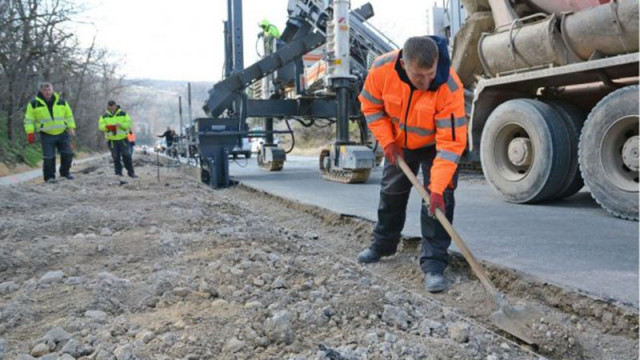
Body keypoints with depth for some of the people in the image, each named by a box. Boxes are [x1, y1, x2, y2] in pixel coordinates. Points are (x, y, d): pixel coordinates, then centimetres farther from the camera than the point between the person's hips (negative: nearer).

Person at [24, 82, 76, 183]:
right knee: (49, 157, -5)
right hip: (47, 135, -2)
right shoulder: (34, 104, -1)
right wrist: (30, 132, -6)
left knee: (68, 154, 2)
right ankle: (49, 176, 8)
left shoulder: (61, 102, 6)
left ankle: (65, 172, 23)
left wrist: (71, 127, 2)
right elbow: (29, 119, 2)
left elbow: (69, 115, 14)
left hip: (63, 133, 2)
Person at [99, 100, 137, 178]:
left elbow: (129, 124, -3)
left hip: (123, 139, -1)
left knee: (127, 156, -1)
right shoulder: (104, 116, 6)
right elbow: (100, 126, -1)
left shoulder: (123, 114, 3)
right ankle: (118, 173, 12)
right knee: (116, 157, 3)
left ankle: (131, 172, 7)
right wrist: (107, 127, -21)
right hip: (112, 140, 1)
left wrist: (121, 125, -21)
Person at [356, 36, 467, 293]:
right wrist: (387, 142, -17)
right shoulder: (382, 69, -30)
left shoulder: (450, 87, -38)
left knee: (438, 199, -15)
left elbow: (450, 143, -36)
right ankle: (383, 244, 37)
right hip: (399, 143, 3)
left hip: (434, 145, -3)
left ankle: (433, 263, -5)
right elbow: (371, 107, -10)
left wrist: (438, 189, -40)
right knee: (391, 192, 16)